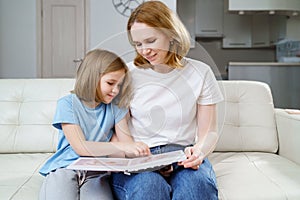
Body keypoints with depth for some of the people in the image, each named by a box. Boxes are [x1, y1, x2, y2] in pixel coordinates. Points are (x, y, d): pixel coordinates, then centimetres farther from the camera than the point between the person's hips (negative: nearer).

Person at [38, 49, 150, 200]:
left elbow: (127, 143, 5)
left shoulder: (115, 108, 10)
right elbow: (81, 147, -13)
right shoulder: (67, 104, -3)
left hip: (96, 174, 1)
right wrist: (122, 147, -22)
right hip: (65, 169, -1)